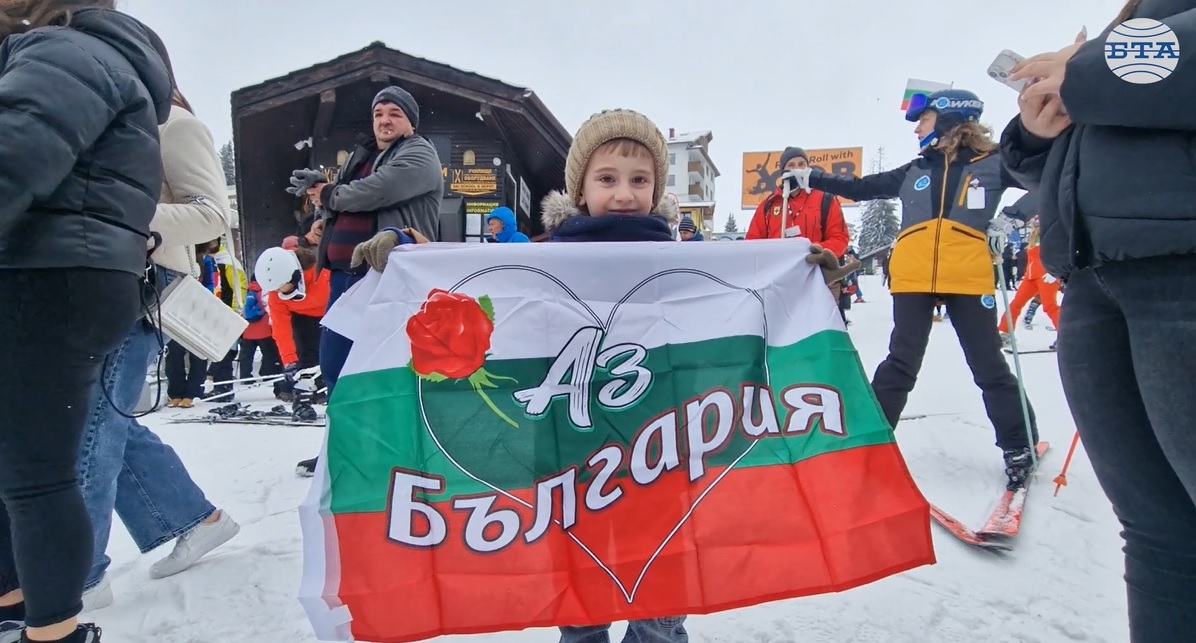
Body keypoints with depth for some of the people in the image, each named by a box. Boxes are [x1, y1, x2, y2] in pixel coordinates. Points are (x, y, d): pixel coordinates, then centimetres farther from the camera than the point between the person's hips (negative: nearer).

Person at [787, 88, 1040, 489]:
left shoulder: (993, 163, 4)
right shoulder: (914, 172, 13)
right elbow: (862, 188, 18)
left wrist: (1012, 218, -7)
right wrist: (810, 179, 18)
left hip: (969, 279, -2)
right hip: (913, 279, 2)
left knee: (989, 366, 6)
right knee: (901, 363, 7)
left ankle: (1019, 447, 20)